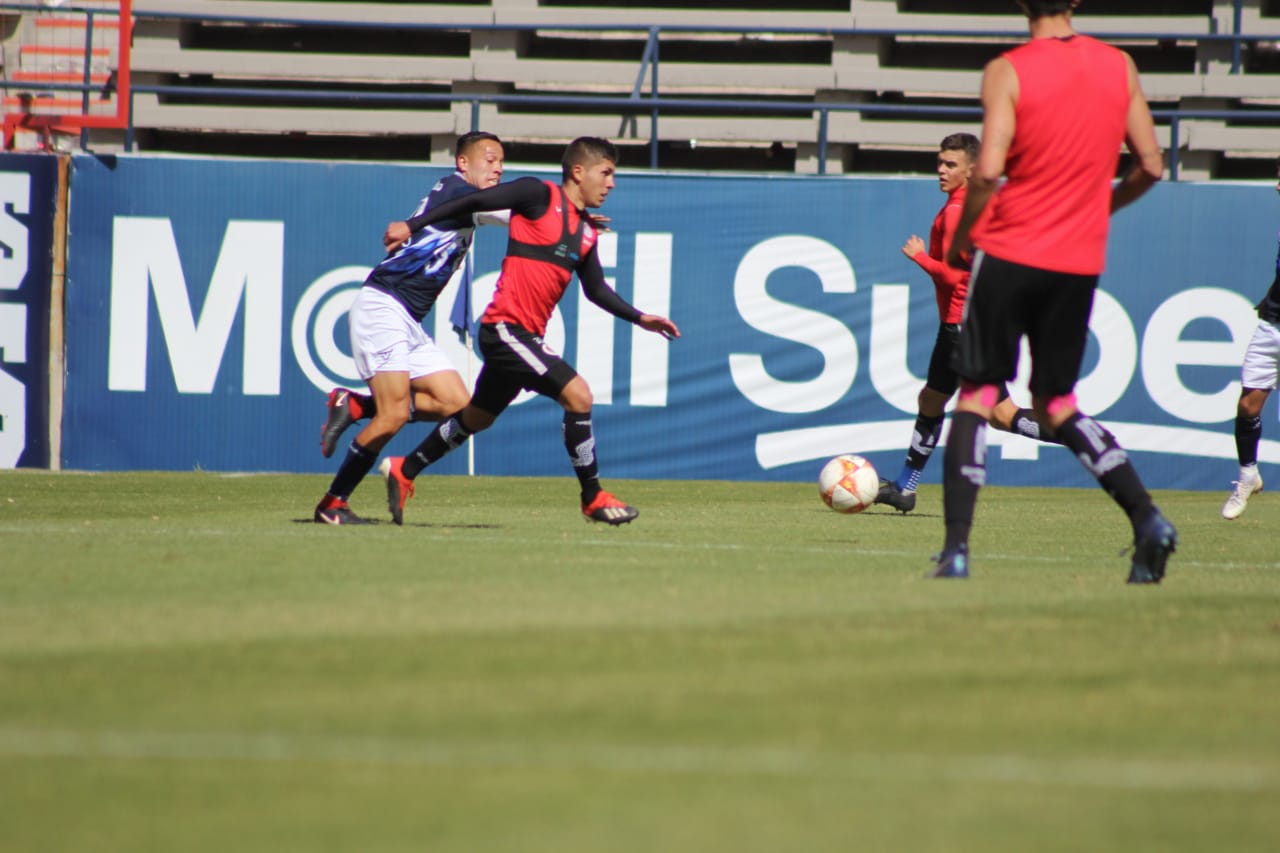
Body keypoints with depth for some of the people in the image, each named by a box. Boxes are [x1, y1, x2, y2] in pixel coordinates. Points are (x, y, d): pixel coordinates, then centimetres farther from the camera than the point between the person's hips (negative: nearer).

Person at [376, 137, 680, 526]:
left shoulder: (586, 233, 14)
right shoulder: (540, 195, -8)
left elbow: (596, 290, 24)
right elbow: (473, 202, -7)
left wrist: (640, 318, 15)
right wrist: (412, 225, -7)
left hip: (524, 334, 9)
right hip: (506, 327, -9)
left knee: (477, 417, 21)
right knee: (577, 394, -16)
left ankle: (404, 471, 36)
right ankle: (593, 498, -8)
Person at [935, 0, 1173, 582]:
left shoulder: (1007, 72, -10)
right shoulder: (1120, 67, 4)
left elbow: (988, 170, -18)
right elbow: (1150, 167, 5)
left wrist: (959, 239, -2)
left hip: (1010, 251, -4)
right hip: (1081, 262, 4)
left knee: (976, 395, 4)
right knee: (1056, 403, 15)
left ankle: (956, 546, -4)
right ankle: (1146, 517, -1)